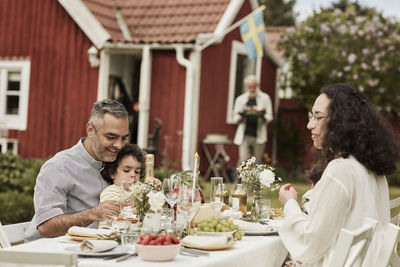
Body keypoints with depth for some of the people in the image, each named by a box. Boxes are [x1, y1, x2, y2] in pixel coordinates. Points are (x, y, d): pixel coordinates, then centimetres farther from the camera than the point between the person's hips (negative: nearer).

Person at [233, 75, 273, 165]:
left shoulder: (265, 98, 8)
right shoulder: (240, 99, 11)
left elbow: (269, 118, 6)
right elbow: (236, 119, 10)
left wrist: (262, 116, -16)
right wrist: (242, 116, -12)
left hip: (259, 136, 0)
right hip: (244, 135, 0)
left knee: (257, 163, 1)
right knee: (243, 160, -14)